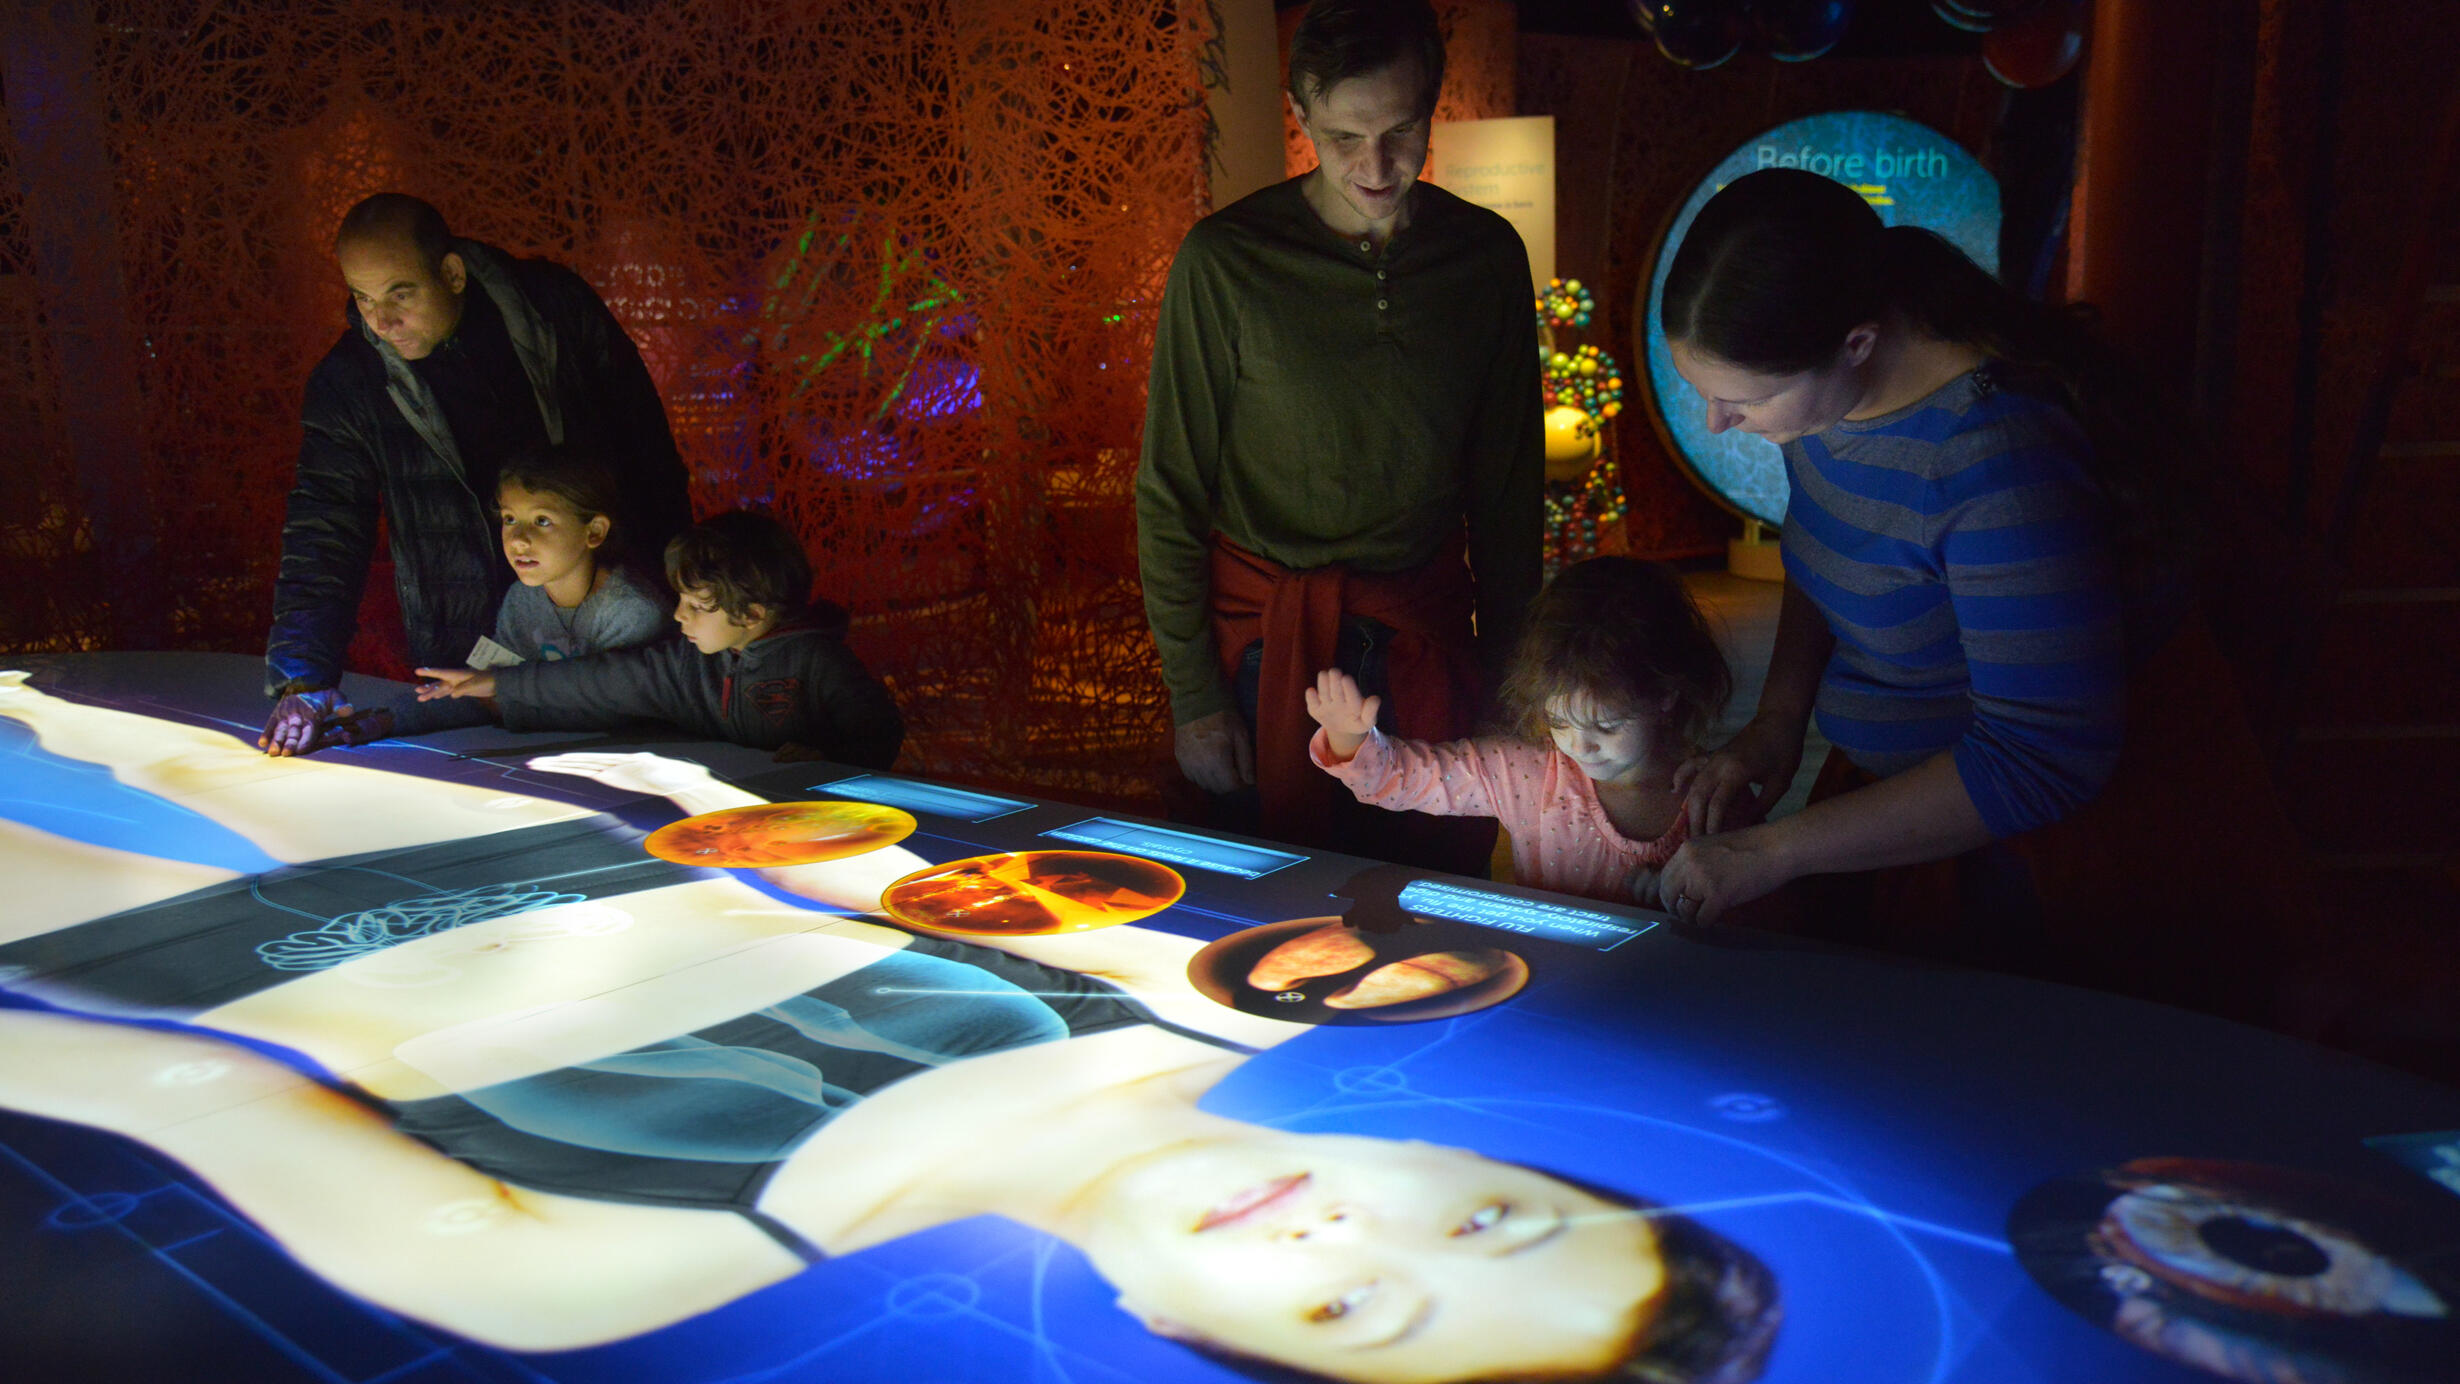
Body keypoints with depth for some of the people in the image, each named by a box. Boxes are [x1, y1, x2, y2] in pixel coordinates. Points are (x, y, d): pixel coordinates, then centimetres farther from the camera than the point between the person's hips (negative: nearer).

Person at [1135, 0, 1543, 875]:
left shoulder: (1488, 255, 0)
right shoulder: (1227, 261, -10)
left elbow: (1509, 484, 8)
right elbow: (1170, 497, -6)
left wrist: (1505, 663, 8)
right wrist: (1192, 694, -7)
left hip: (1424, 637, 3)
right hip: (1264, 640, -2)